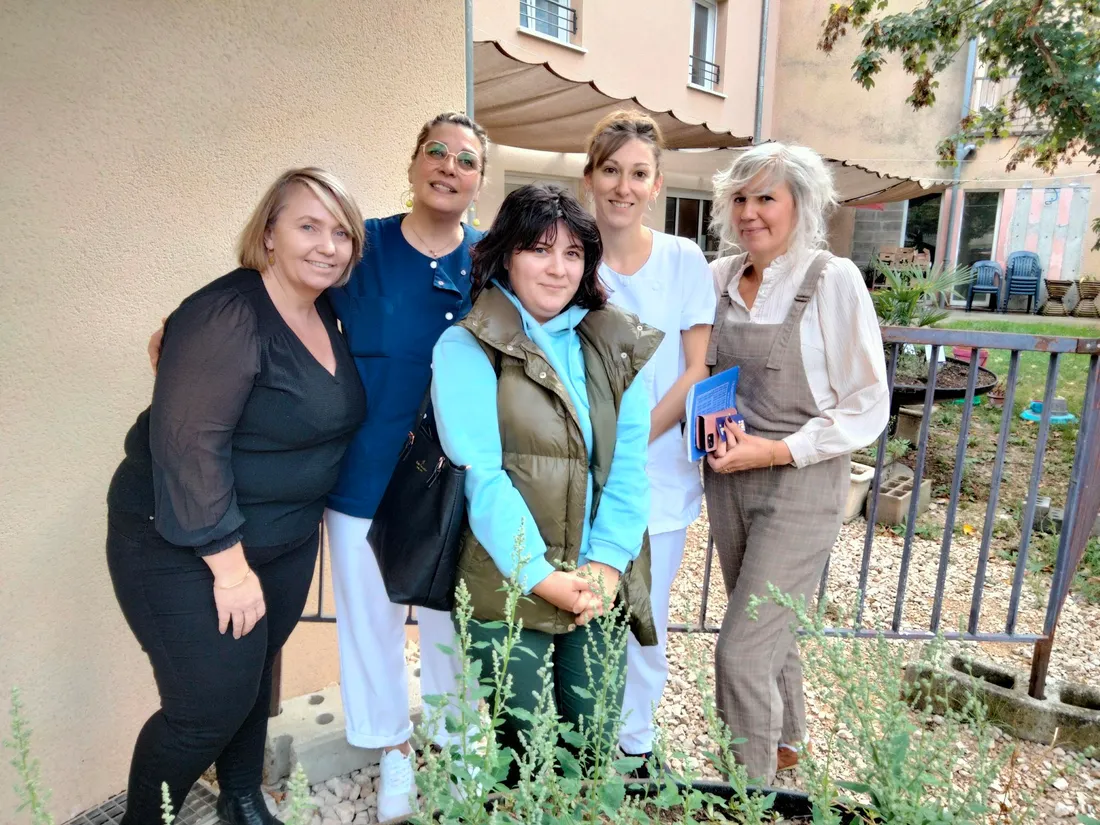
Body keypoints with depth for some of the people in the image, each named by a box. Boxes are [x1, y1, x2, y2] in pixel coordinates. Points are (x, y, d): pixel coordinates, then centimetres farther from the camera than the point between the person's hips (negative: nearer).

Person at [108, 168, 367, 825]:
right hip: (186, 546, -7)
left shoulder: (325, 314, 3)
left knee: (254, 671, 19)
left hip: (289, 540, 7)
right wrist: (230, 567, -22)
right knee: (213, 705, -1)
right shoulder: (227, 316, -21)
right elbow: (187, 445, -25)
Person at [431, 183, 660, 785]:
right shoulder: (466, 347, -5)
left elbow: (628, 462, 2)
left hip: (601, 584, 4)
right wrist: (540, 575, -16)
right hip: (508, 585, -3)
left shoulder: (616, 346, 8)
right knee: (528, 749, 6)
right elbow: (481, 474, -12)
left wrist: (607, 563, -9)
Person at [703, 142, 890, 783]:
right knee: (768, 630, 22)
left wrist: (776, 450, -19)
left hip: (801, 484, -5)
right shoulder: (719, 278, 4)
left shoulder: (834, 280, -12)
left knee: (742, 650, -6)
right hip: (728, 479, 6)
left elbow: (868, 408, -11)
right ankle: (785, 741, 47)